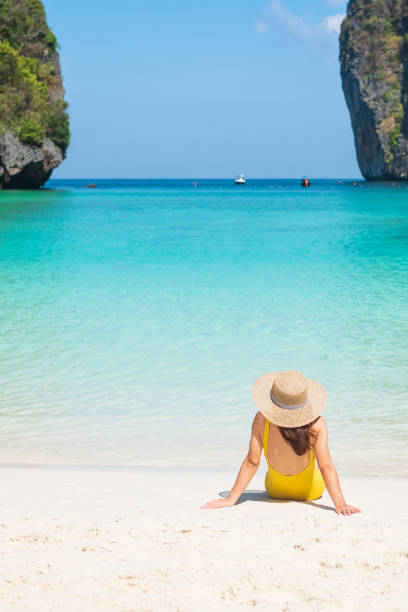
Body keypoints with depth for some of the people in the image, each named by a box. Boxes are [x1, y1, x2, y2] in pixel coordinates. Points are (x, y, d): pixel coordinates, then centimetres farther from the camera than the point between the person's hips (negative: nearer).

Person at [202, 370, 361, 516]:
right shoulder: (316, 425, -31)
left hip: (275, 491, 1)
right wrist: (340, 503, -32)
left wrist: (231, 499, -20)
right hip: (311, 492, -1)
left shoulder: (261, 420, -30)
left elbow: (251, 462, -26)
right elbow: (326, 466, -34)